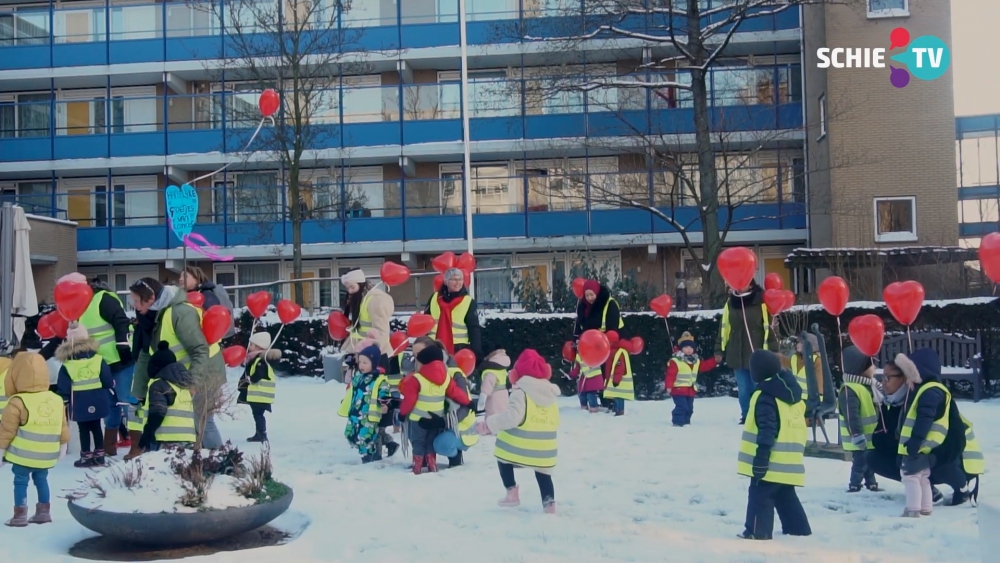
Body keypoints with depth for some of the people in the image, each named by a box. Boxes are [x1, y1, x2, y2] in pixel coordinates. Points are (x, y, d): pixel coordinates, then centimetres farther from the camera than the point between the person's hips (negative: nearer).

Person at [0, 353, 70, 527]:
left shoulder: (17, 403, -15)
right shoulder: (57, 400, 3)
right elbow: (63, 428, 11)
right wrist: (62, 447, 23)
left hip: (23, 455, -5)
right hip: (46, 456, 5)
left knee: (20, 482, 6)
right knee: (41, 480, 18)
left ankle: (20, 515, 6)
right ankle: (44, 512, 21)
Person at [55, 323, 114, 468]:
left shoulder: (67, 365, -9)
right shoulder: (98, 359, -5)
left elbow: (63, 389, -7)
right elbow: (108, 382, -3)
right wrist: (109, 396, 15)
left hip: (79, 405, -2)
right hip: (97, 402, 2)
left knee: (84, 430, 7)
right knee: (96, 427, 14)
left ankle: (86, 457, 10)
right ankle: (99, 456, 17)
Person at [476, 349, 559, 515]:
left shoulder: (521, 393, -13)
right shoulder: (551, 393, 10)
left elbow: (512, 416, -25)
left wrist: (489, 424, -19)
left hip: (518, 447, -5)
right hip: (544, 449, 5)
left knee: (503, 459, 22)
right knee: (543, 475, 21)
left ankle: (512, 494, 15)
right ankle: (550, 504, 10)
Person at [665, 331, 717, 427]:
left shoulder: (696, 361, 9)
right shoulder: (675, 361, -14)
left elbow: (704, 366, 21)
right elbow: (670, 374, -16)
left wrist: (714, 361, 13)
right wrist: (669, 386, -21)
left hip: (690, 390, 7)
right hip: (679, 389, -7)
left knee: (689, 408, 13)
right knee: (681, 406, -14)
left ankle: (686, 421, 25)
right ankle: (678, 421, -8)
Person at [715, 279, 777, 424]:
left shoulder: (761, 301, -7)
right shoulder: (730, 302, 9)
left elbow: (769, 327, -10)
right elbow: (724, 327, 12)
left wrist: (773, 352, -14)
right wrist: (719, 350, 10)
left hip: (757, 355, -4)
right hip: (737, 355, 4)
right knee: (743, 390, 10)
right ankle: (746, 417, 21)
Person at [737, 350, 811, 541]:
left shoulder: (765, 396, -15)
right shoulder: (793, 395, 14)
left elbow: (766, 430, -21)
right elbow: (798, 430, 20)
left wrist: (761, 456, -21)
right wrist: (799, 452, 27)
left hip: (772, 462, -9)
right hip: (789, 461, 9)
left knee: (760, 494, -2)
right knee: (785, 496, 21)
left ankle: (758, 531, -4)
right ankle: (798, 528, 27)